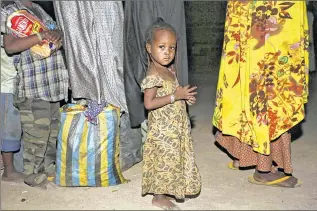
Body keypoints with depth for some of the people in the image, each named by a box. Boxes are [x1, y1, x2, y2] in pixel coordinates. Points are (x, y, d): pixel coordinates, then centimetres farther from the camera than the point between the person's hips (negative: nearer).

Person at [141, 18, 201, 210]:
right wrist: (176, 96, -26)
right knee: (164, 161, 2)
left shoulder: (170, 70, 7)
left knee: (173, 159, 18)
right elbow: (149, 103, -28)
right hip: (163, 129, -9)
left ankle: (166, 190, 34)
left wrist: (185, 97, 2)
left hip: (175, 127, 9)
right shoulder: (153, 75, -21)